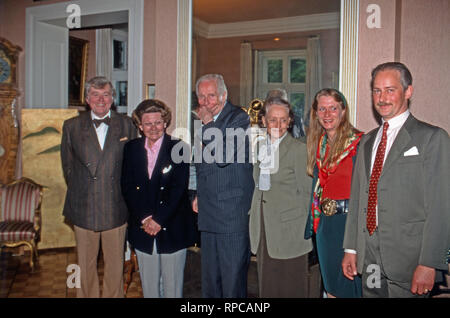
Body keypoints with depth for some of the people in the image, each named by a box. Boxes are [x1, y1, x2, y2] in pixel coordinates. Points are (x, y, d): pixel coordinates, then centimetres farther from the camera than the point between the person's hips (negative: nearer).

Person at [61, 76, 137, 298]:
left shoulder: (127, 125, 2)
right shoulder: (71, 126, 4)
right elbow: (68, 167, 10)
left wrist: (125, 194, 1)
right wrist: (79, 192, 5)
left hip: (116, 209, 0)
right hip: (83, 209, 1)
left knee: (115, 264, 10)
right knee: (85, 265, 13)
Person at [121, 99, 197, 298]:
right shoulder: (131, 149, 6)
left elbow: (179, 188, -10)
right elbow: (127, 187, 2)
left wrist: (158, 220, -14)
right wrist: (144, 218, -9)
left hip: (172, 228, -3)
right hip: (142, 227, 3)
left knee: (172, 285, 8)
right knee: (148, 285, 14)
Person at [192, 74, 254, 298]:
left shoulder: (239, 118, -10)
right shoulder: (204, 120, 14)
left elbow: (223, 157, -23)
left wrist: (209, 124, -14)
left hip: (233, 214, -8)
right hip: (208, 215, 8)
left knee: (233, 280, 3)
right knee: (209, 281, 18)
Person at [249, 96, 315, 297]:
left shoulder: (298, 149, -8)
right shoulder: (260, 147, 10)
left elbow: (306, 191, -6)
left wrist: (305, 227, -6)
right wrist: (254, 212, 10)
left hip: (288, 228, -5)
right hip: (263, 226, 5)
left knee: (291, 287, 4)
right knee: (266, 284, 13)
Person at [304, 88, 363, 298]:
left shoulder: (359, 142, -11)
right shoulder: (318, 144, 9)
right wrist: (313, 221, 12)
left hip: (349, 220, -6)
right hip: (325, 222, 6)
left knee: (350, 282, 4)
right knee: (330, 281, 18)